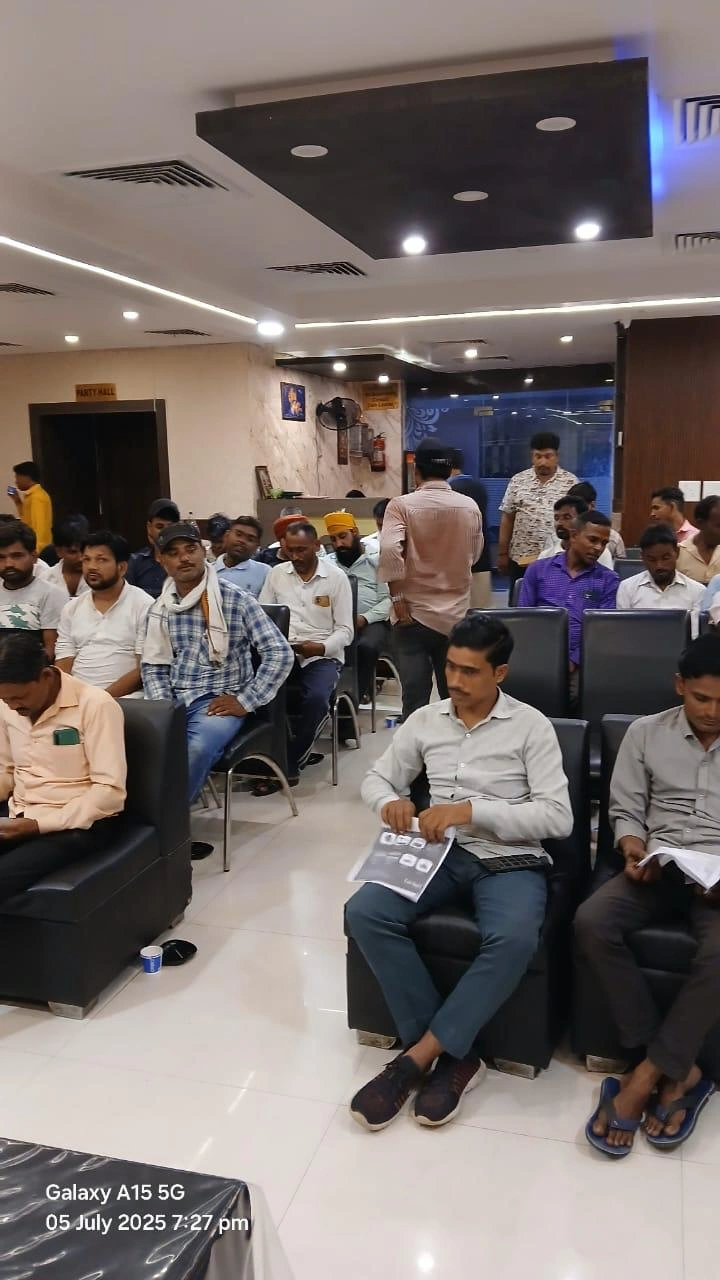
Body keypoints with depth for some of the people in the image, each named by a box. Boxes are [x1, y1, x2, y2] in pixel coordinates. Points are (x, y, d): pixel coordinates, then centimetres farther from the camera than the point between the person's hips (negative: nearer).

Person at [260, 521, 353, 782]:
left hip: (323, 656, -2)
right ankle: (299, 752, -12)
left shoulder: (337, 577, 1)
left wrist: (321, 647, -19)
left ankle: (289, 761, -10)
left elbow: (345, 630, 0)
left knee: (316, 698, -33)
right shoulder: (276, 574, 9)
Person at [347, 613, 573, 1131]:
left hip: (510, 860, -3)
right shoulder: (425, 720, 9)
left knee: (515, 939, -36)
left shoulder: (530, 725, -2)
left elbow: (559, 817, -10)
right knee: (364, 913, -24)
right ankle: (454, 1054, -13)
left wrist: (472, 810, -20)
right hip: (441, 854, 4)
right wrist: (390, 801, -10)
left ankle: (419, 1055, -18)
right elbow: (377, 778, 17)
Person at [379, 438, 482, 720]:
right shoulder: (470, 507, 3)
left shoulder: (402, 505, -7)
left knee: (415, 700, -1)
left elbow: (389, 550, -22)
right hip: (456, 614, 3)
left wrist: (397, 598, -15)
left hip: (414, 613, -3)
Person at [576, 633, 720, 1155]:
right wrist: (633, 849, -12)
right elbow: (625, 810, 10)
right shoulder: (645, 733, 9)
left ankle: (645, 1077, -20)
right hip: (658, 868, 2)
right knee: (592, 921, -27)